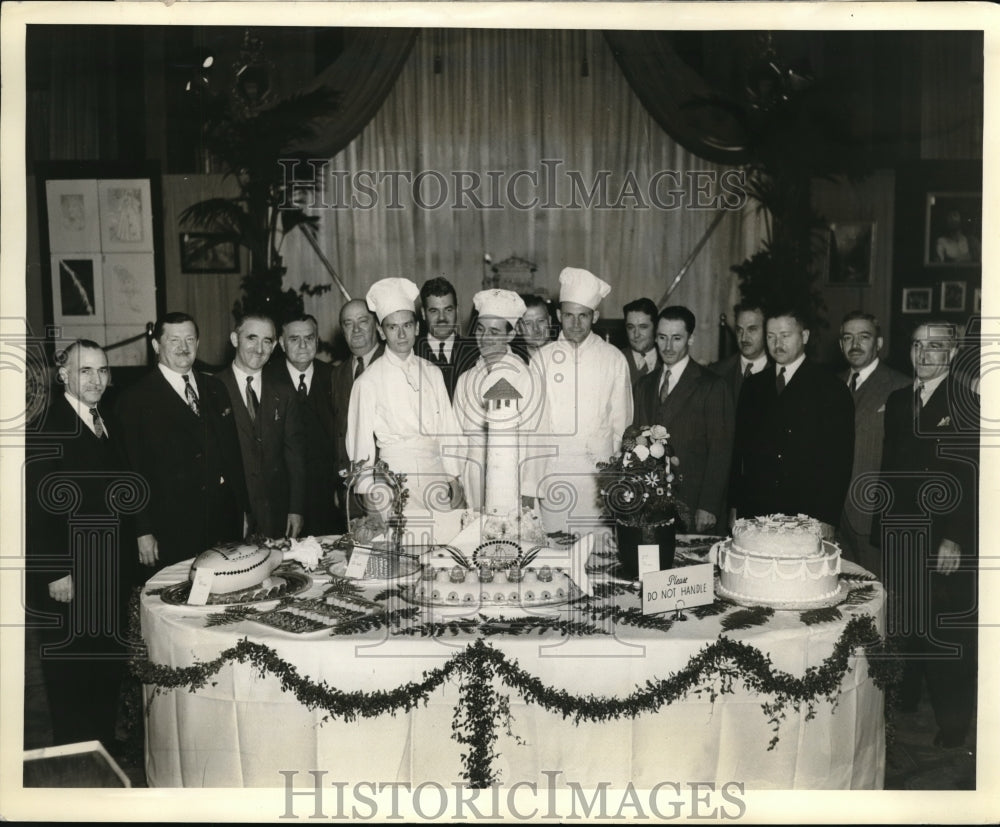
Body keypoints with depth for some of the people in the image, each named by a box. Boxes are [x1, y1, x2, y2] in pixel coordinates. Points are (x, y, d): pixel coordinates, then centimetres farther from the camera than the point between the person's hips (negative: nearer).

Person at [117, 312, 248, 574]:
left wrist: (243, 510, 10)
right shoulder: (136, 400, -4)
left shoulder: (215, 389, 12)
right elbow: (134, 471, -6)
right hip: (171, 532, -4)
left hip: (225, 525, 5)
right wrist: (143, 532, -9)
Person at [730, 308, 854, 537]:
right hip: (754, 513, 3)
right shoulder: (753, 386, 12)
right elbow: (740, 448, 13)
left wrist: (828, 518, -10)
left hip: (806, 516, -3)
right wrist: (735, 505, 6)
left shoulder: (831, 389, 0)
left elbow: (839, 459, -4)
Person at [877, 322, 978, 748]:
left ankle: (953, 721, 17)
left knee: (949, 630, 2)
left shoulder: (968, 405, -8)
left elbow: (974, 479, -12)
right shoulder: (896, 401, 10)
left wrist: (956, 538, -16)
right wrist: (883, 526, 6)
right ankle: (908, 698, 28)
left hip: (946, 540, -5)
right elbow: (890, 469, 11)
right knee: (907, 624, 12)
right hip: (900, 536, 5)